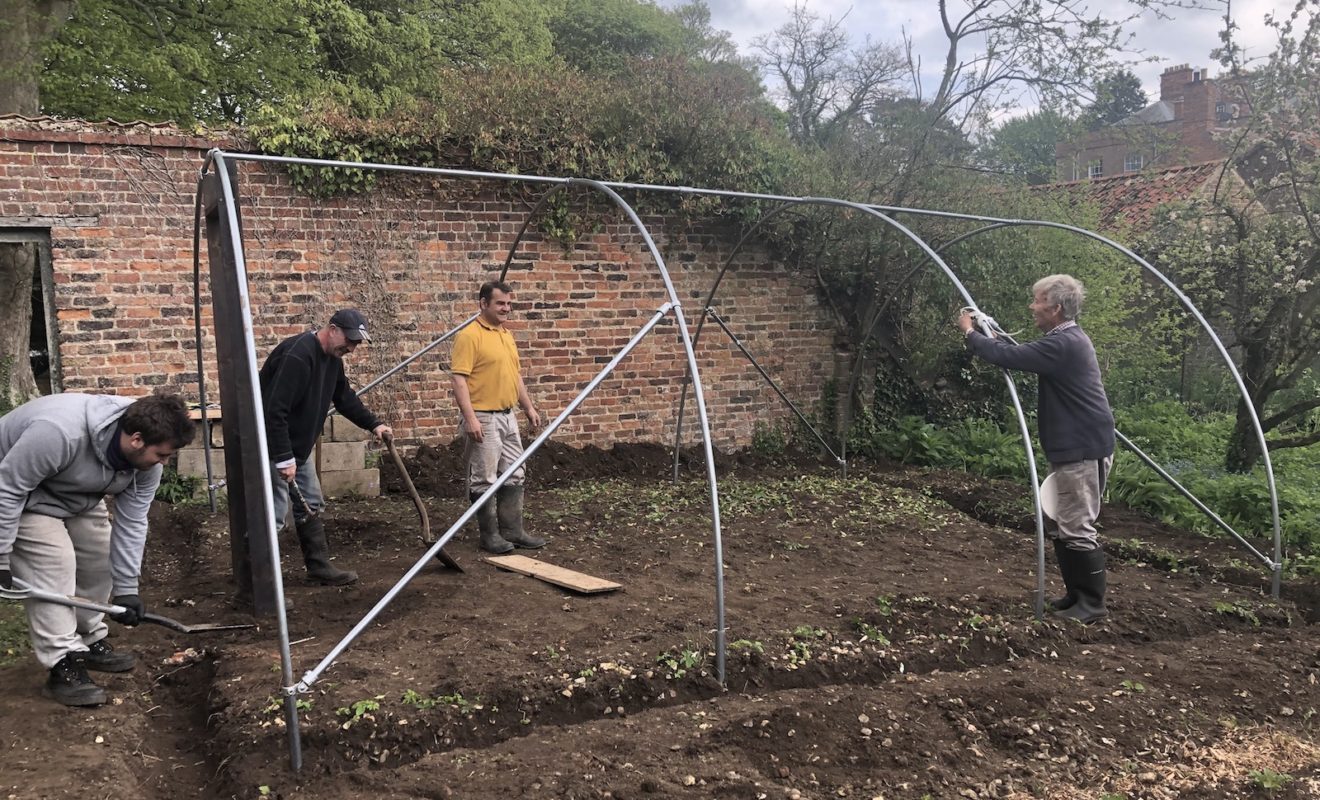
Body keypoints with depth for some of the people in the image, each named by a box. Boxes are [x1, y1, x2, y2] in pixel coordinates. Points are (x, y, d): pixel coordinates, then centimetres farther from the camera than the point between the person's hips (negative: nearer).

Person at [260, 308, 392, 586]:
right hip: (273, 447, -10)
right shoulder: (297, 355, -27)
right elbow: (274, 410, -31)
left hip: (298, 448, 10)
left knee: (310, 506, 15)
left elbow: (345, 397, 19)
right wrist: (283, 458, -29)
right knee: (273, 513, -8)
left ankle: (320, 567, 25)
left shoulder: (332, 358, 5)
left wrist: (374, 424, 9)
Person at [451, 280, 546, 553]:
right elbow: (459, 379, -18)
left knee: (514, 476, 11)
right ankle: (490, 536, 8)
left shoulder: (506, 334, 15)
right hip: (483, 418, -9)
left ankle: (512, 531, 20)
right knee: (484, 480, -1)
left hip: (508, 416, 9)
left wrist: (529, 408, 19)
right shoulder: (469, 335, -12)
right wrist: (470, 418, -24)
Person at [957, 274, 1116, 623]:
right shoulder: (1067, 339, 14)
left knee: (1077, 529, -5)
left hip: (1083, 451, -11)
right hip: (1073, 449, 11)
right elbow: (1021, 354, 23)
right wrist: (984, 333, 17)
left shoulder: (1063, 344, -20)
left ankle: (1092, 604, 4)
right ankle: (1077, 595, 24)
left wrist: (971, 333, -8)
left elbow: (1008, 356, -21)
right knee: (1062, 527, 15)